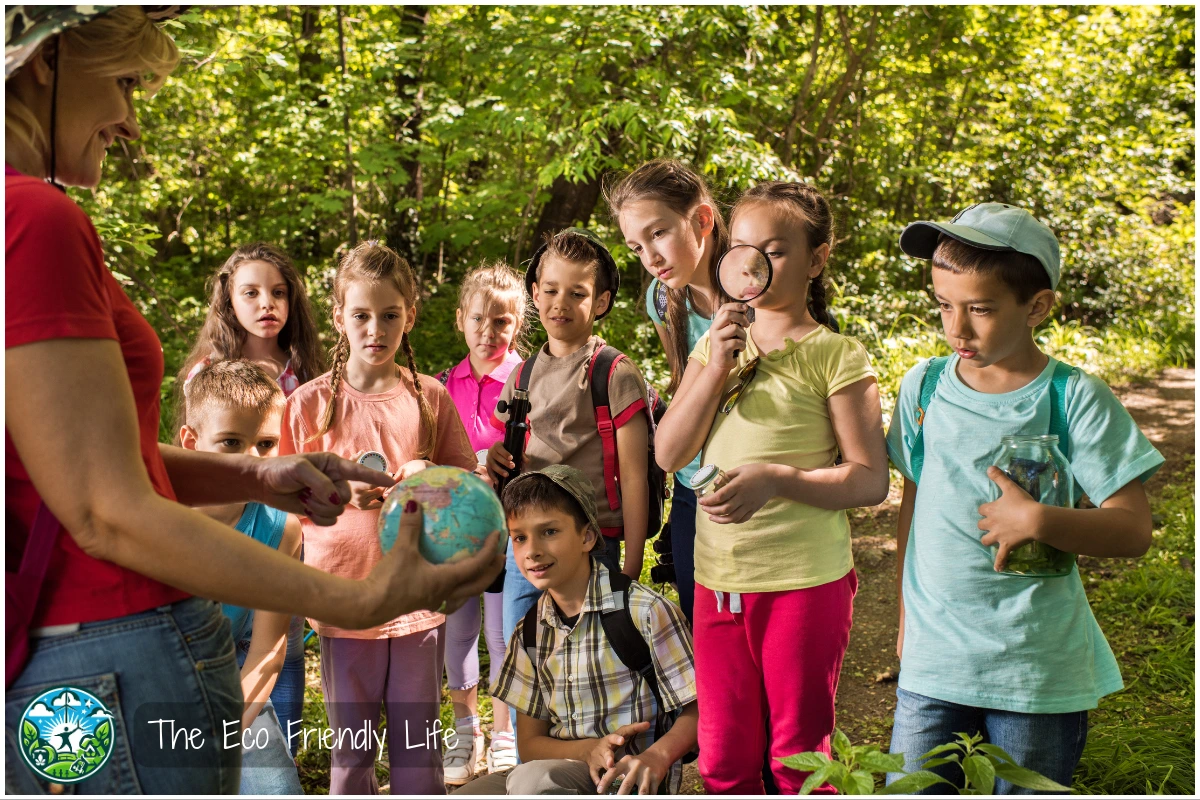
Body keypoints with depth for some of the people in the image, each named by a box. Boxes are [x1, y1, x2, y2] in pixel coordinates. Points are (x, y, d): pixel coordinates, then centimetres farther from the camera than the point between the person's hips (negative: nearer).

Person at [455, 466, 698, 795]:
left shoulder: (645, 611, -9)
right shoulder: (531, 632, 9)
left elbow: (696, 712, -6)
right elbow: (530, 743, 10)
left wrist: (656, 757, -28)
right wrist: (590, 749, -13)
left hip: (630, 779, -5)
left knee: (532, 779, -33)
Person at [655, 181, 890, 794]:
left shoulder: (834, 355, -7)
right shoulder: (715, 344, 9)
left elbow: (870, 480, -11)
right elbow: (669, 454, 0)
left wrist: (775, 479, -25)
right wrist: (717, 367, -12)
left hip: (804, 580, -5)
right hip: (717, 578, 5)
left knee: (798, 754, 10)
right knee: (722, 756, 15)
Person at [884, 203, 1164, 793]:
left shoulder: (1075, 399, -8)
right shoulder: (923, 389, 2)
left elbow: (1133, 530, -10)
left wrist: (1038, 521, -27)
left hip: (1041, 672, -2)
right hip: (932, 663, 3)